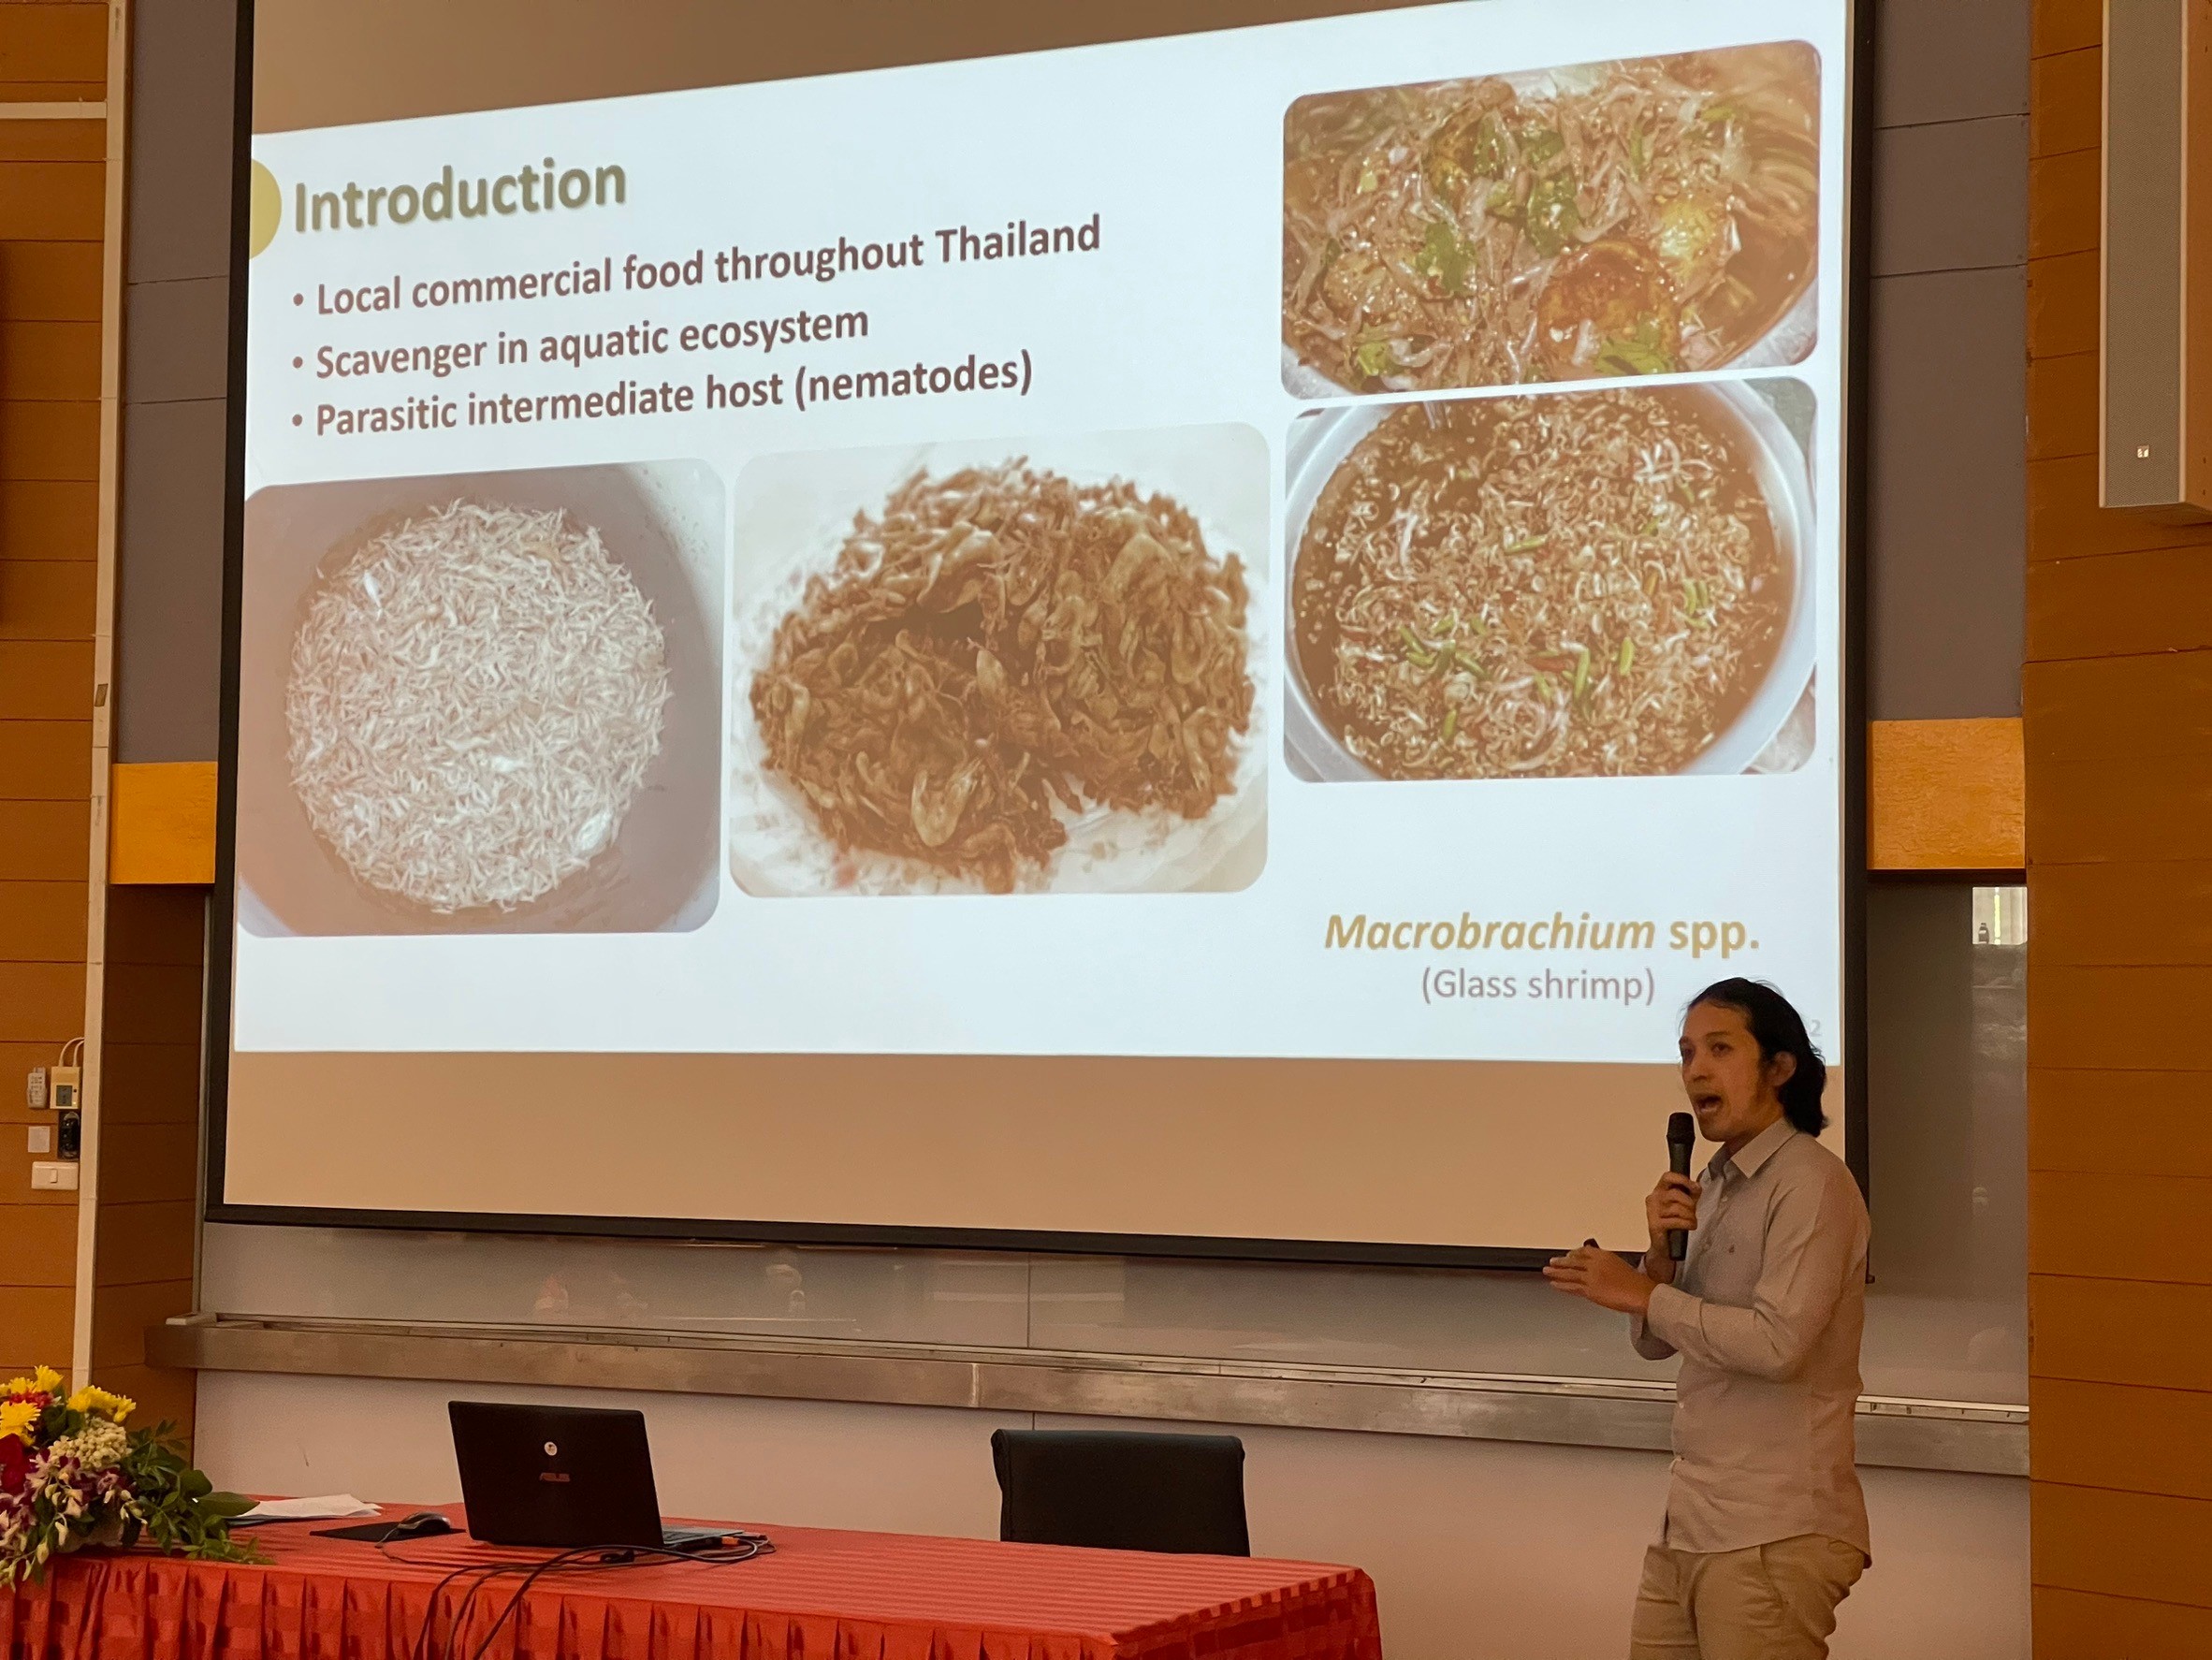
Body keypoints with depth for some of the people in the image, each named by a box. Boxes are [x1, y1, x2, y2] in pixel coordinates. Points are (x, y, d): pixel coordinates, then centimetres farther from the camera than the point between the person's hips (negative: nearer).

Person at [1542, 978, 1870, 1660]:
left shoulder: (1810, 1183, -11)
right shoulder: (1716, 1185, 14)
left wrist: (1642, 1293, -13)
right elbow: (1657, 1342, 15)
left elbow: (1778, 1342, -22)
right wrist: (1661, 1254, -4)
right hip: (1691, 1519, 8)